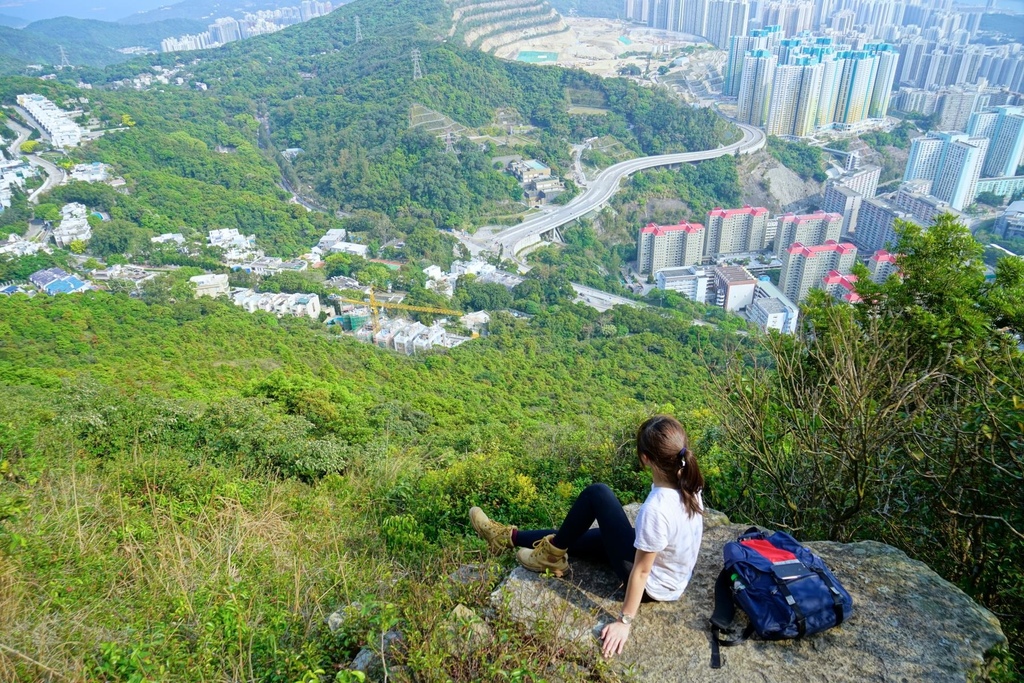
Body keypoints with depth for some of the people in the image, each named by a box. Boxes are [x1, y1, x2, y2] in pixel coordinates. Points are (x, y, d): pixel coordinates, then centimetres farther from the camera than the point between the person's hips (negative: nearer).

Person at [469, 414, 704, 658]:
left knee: (597, 494, -8)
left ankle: (553, 554, 11)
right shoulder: (688, 484, -14)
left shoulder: (655, 509, -36)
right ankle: (512, 536, 32)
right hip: (672, 575, 8)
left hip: (653, 587, -8)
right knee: (570, 537, 14)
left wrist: (624, 621, -15)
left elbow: (641, 571, -26)